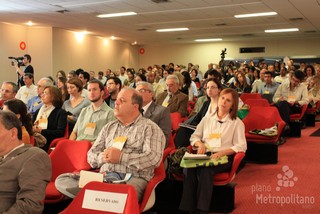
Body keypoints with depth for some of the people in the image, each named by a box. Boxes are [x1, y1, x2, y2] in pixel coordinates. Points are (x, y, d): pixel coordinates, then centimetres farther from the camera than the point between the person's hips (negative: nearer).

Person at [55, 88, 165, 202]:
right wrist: (102, 157, -5)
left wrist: (121, 156, -13)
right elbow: (91, 155, 19)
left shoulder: (150, 128, 5)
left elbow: (154, 158, -11)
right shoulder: (109, 127, 23)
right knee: (61, 180, -15)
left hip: (133, 178, -6)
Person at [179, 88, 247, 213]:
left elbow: (241, 146, 0)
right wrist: (199, 143, -2)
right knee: (188, 170, -31)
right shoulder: (207, 119, 22)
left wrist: (222, 152, -16)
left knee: (205, 170, -37)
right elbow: (194, 136, 23)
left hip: (223, 157, -3)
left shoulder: (237, 123, 11)